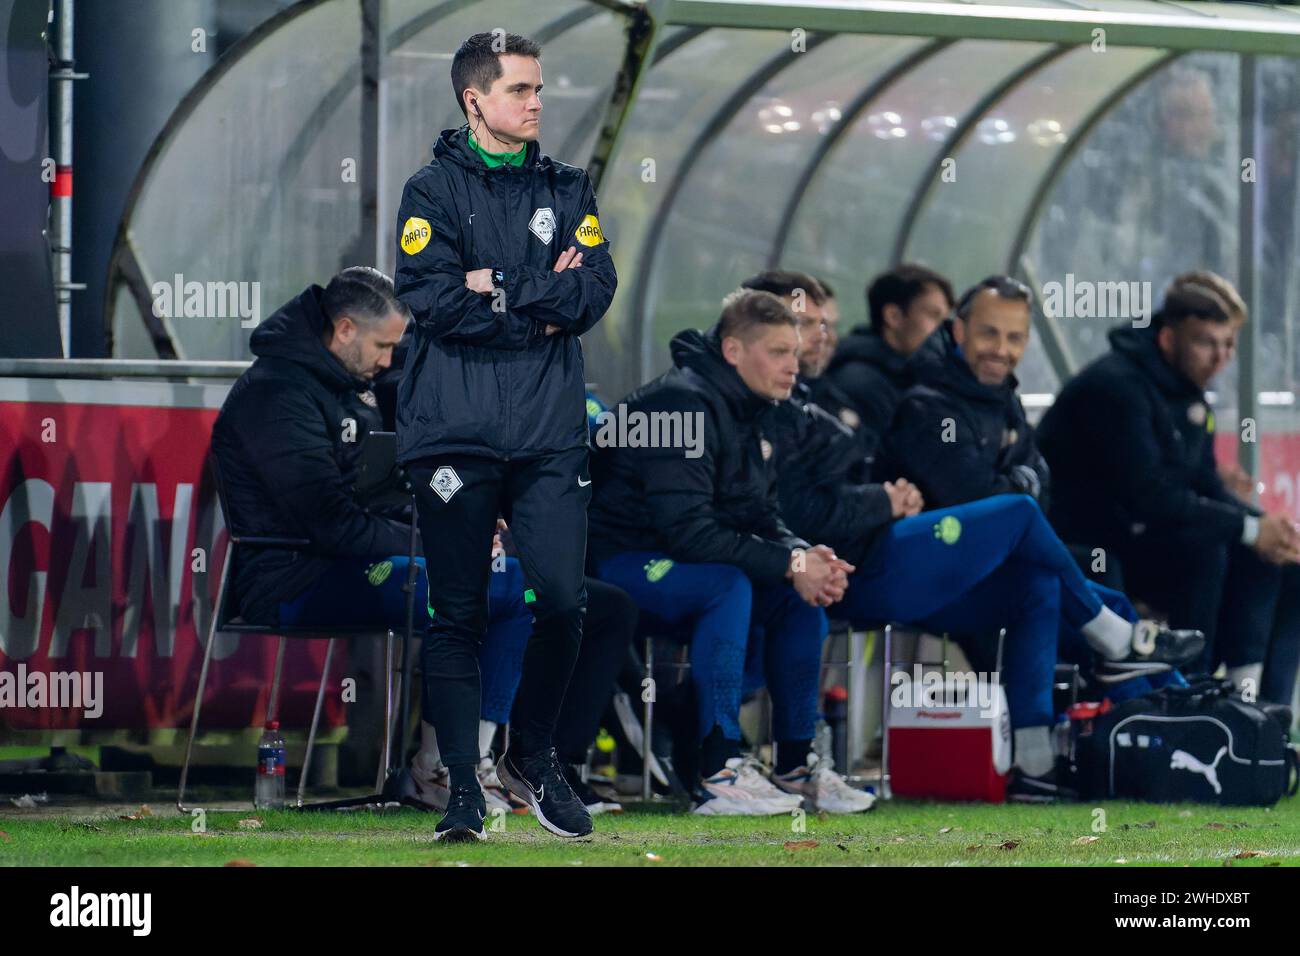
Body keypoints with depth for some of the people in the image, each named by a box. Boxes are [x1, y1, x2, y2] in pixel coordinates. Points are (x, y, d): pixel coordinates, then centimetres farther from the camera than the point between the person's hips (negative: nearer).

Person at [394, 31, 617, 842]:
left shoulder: (565, 190, 14)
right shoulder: (434, 191, 3)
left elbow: (597, 289, -1)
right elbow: (432, 301, -11)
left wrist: (500, 289, -9)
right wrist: (541, 306, -6)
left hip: (549, 435, 3)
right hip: (455, 435, -3)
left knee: (562, 601, -7)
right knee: (458, 617, 0)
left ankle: (533, 758, 15)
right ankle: (464, 789, 6)